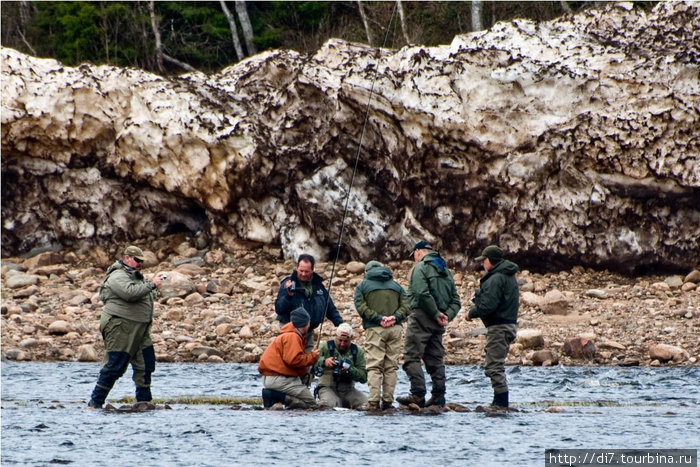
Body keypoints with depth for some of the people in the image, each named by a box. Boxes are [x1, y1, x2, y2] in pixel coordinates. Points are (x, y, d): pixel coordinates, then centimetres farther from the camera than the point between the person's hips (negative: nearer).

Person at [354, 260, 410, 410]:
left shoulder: (362, 286, 10)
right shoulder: (396, 285, 19)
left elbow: (361, 306, -6)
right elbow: (406, 305, 7)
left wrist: (378, 318, -10)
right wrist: (395, 317, -5)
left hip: (374, 329, -3)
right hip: (395, 328, 3)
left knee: (374, 366, -5)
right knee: (391, 366, 6)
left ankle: (374, 402, -14)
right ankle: (388, 401, 3)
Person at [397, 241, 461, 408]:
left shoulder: (421, 267, -5)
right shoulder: (446, 271, 21)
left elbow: (422, 294, -20)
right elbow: (455, 300, 16)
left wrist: (436, 314, -15)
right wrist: (447, 315, 2)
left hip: (422, 317, -8)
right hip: (438, 324, 8)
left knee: (412, 356, -8)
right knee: (435, 358, 12)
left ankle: (418, 394, -18)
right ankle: (439, 396, 7)